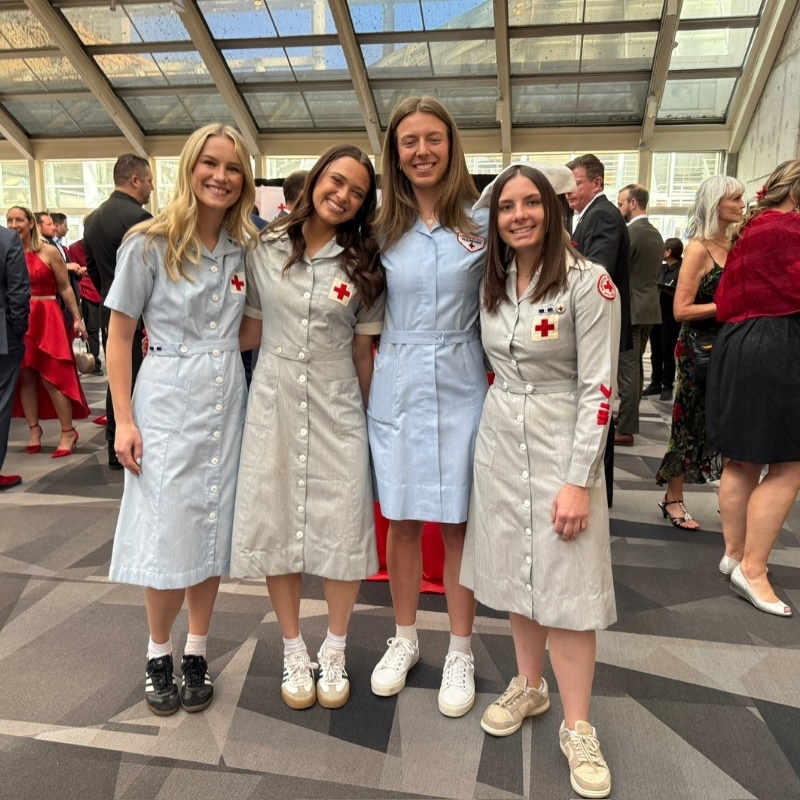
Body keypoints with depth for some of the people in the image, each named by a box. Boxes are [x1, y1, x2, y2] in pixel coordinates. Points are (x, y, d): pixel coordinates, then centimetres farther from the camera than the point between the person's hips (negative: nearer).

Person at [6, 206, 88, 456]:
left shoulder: (49, 252, -3)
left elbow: (65, 288, 0)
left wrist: (77, 319, -1)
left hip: (46, 319, -3)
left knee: (51, 376, -3)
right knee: (25, 377, 7)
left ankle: (68, 432, 6)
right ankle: (34, 430, 19)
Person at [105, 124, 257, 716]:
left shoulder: (245, 247, 7)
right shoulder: (150, 244, -4)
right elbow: (120, 335, -4)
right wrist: (124, 419, -9)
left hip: (228, 401, 4)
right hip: (167, 401, -3)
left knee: (212, 532, 9)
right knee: (166, 535, 1)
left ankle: (197, 652, 27)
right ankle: (159, 654, 25)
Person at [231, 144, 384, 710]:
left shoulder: (363, 265, 2)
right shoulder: (267, 249, 2)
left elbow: (363, 352, 4)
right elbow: (250, 332, 8)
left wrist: (367, 418, 4)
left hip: (337, 407, 0)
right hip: (274, 399, 1)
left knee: (343, 530, 2)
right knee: (278, 526, 8)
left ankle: (335, 653, 25)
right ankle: (294, 650, 28)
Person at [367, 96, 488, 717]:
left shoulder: (483, 222, 1)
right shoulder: (384, 228, 7)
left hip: (460, 385, -2)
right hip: (397, 384, 2)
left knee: (457, 520, 4)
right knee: (401, 518, 10)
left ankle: (460, 653, 22)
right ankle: (405, 639, 29)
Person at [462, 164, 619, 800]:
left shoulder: (589, 283, -12)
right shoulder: (493, 284, 6)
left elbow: (597, 389, -14)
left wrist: (578, 481, -17)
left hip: (561, 445, -5)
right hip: (499, 442, 6)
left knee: (565, 583, 0)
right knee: (514, 571, 14)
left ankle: (577, 727, 17)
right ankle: (529, 686, 34)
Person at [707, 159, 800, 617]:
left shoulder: (750, 230, 17)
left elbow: (727, 299, 19)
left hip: (737, 346, 10)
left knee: (742, 462, 13)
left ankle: (735, 554, 22)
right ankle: (752, 569, 0)